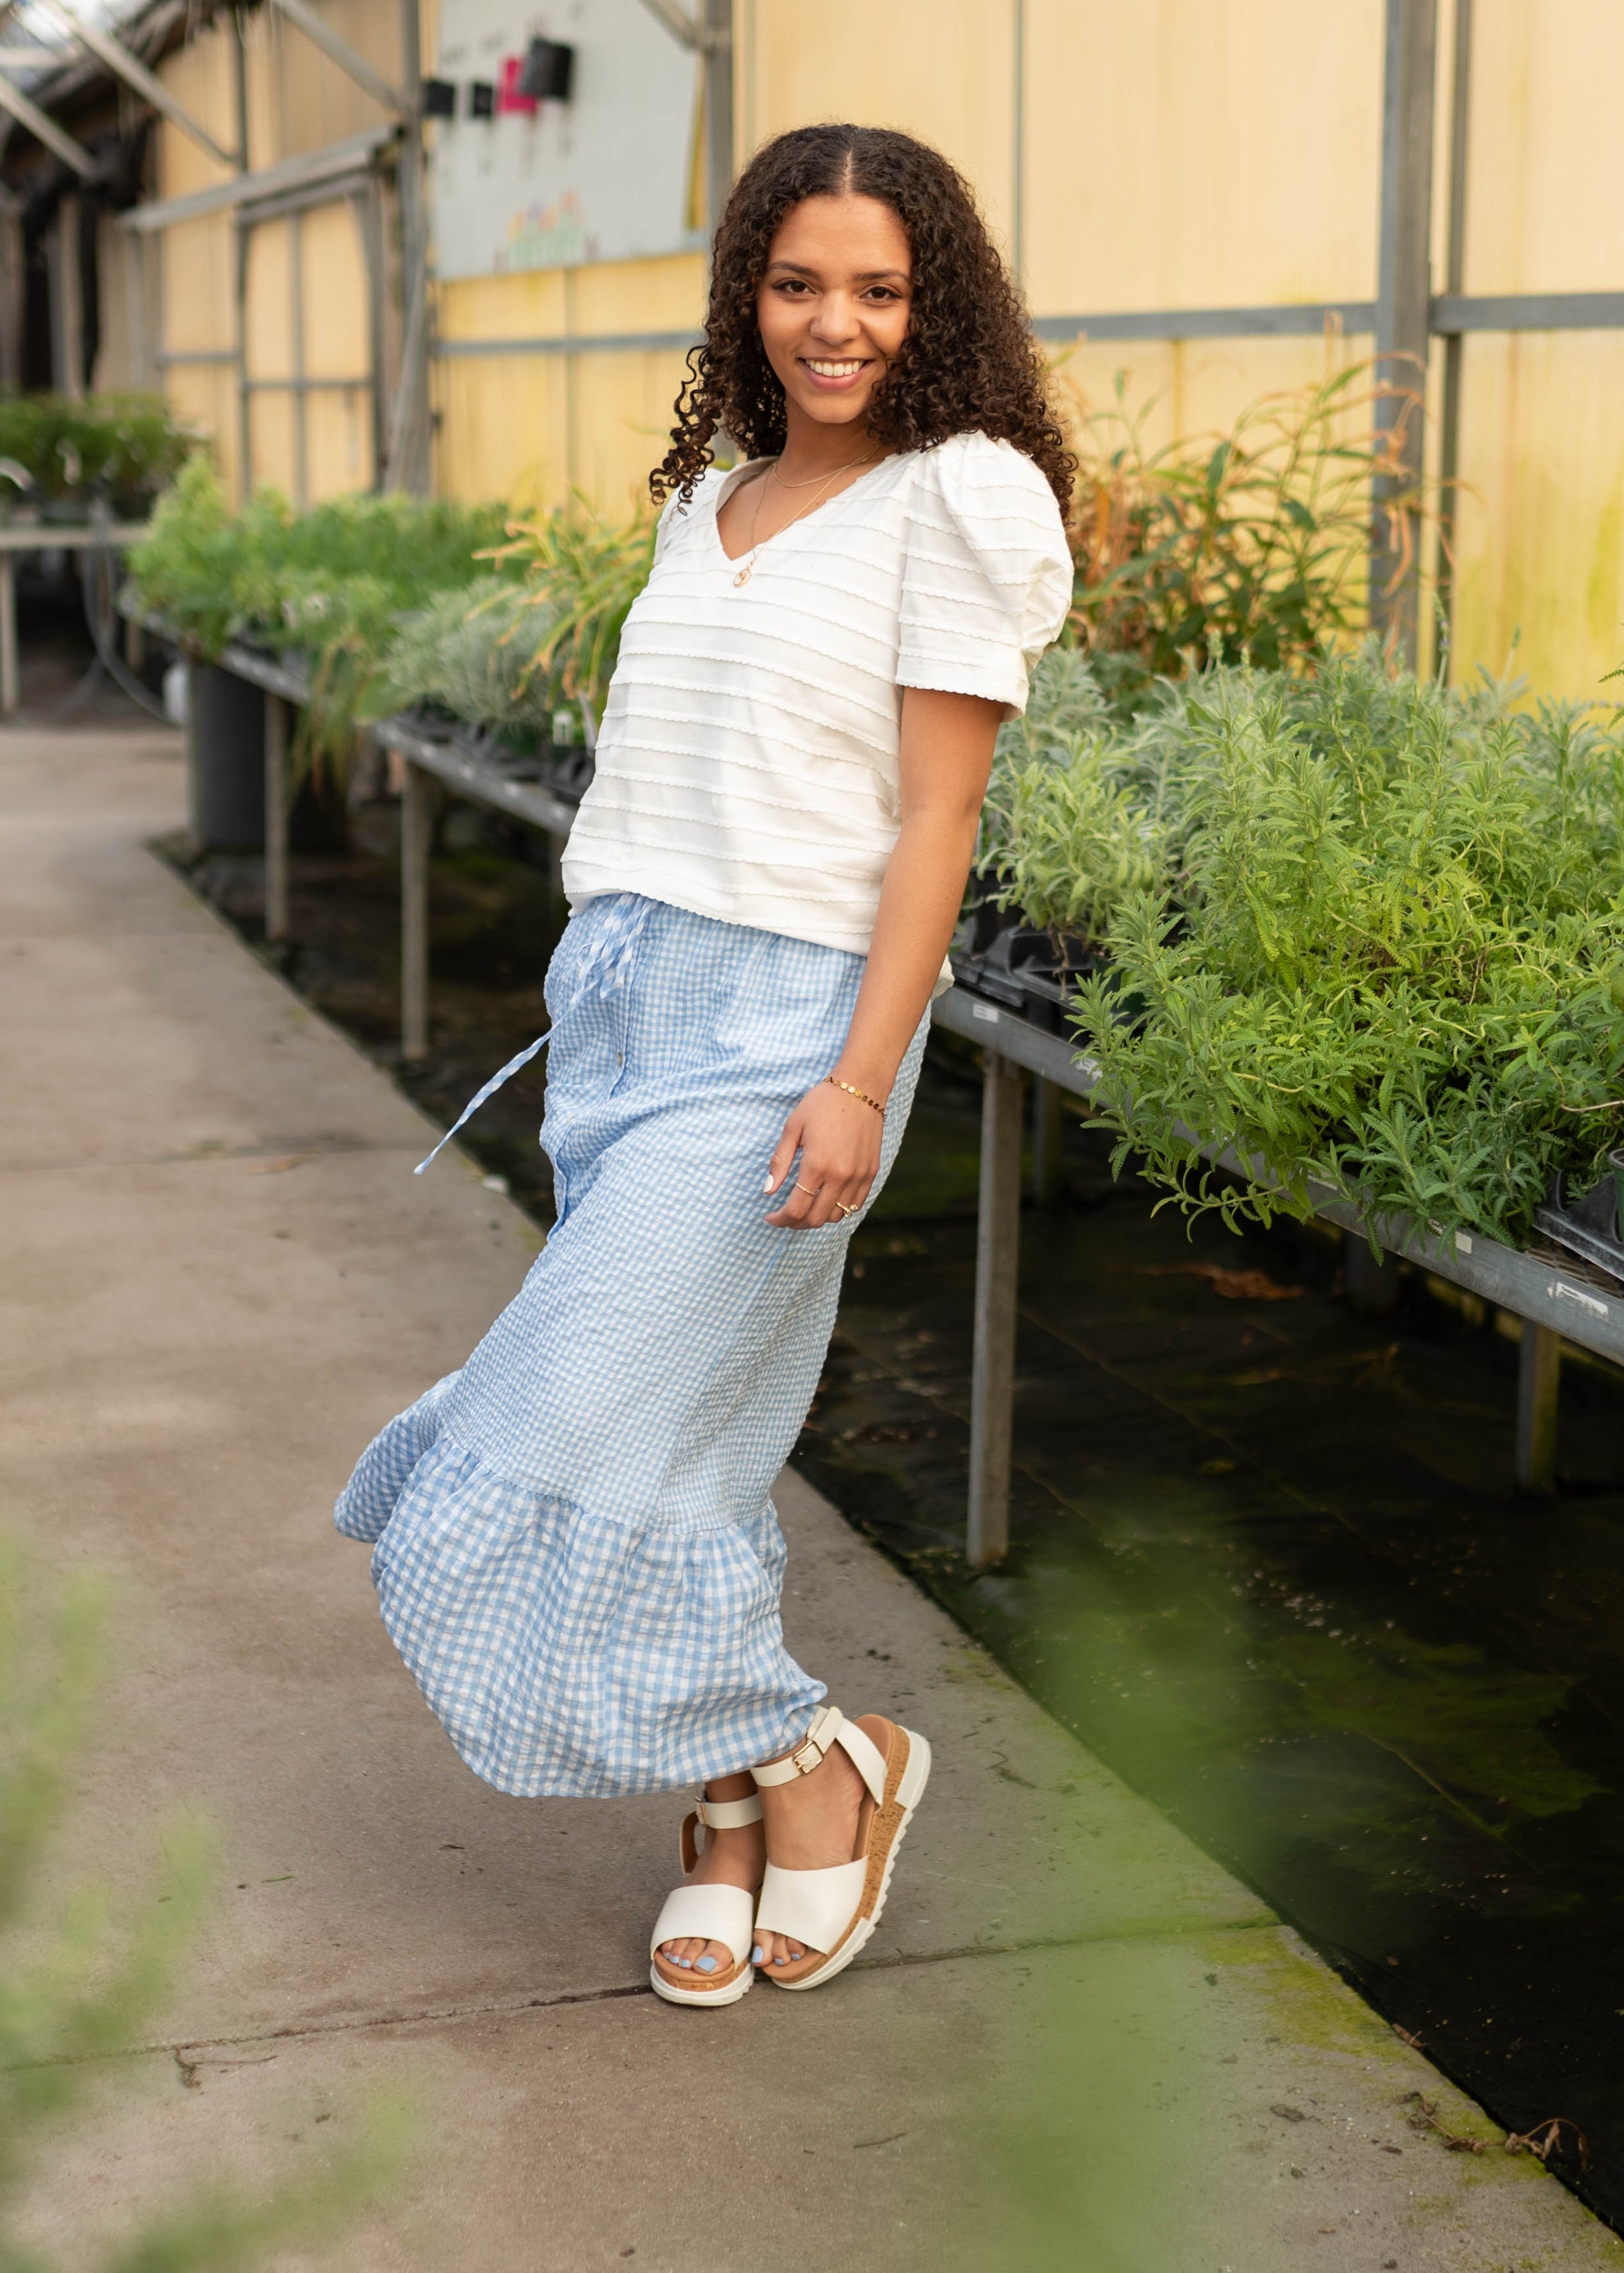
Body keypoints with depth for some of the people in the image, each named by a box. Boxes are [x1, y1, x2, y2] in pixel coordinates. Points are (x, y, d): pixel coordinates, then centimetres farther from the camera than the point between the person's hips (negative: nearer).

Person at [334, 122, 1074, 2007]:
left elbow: (937, 814, -12)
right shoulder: (707, 503, 15)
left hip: (783, 1022, -7)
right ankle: (727, 1823, 25)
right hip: (619, 998, 7)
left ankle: (816, 1762, 12)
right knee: (684, 1456, 10)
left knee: (573, 1447, -8)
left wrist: (859, 1082, -18)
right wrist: (602, 1008, 18)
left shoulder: (959, 495, -6)